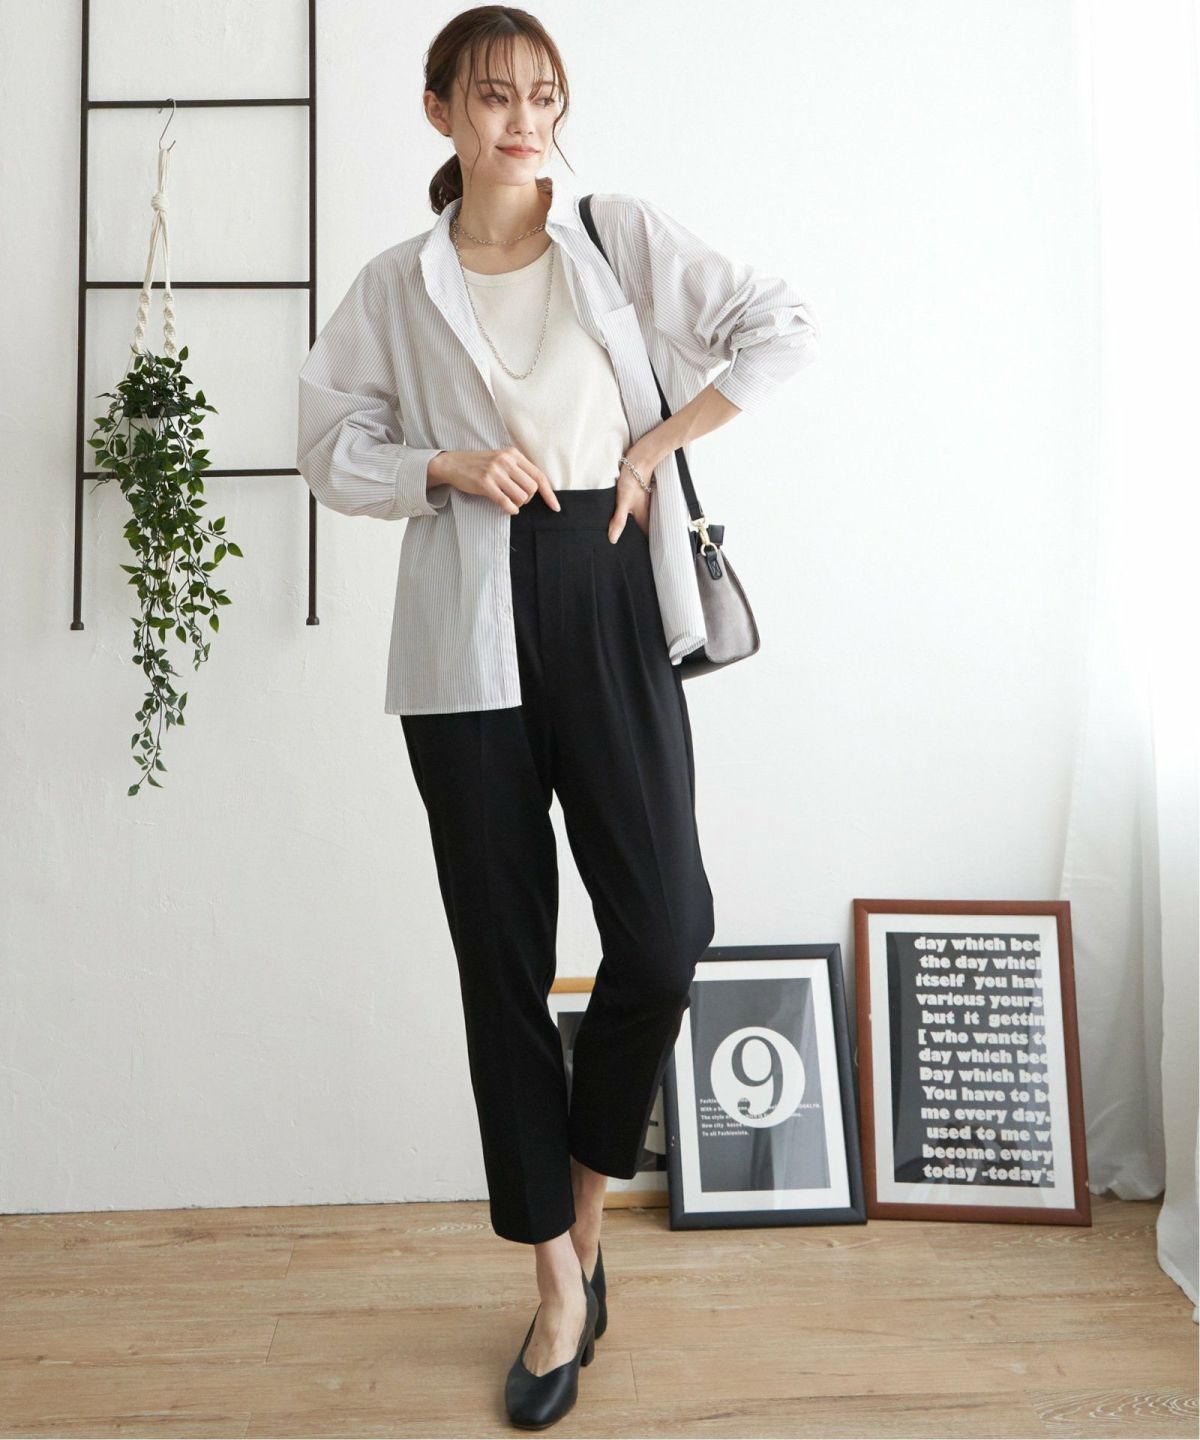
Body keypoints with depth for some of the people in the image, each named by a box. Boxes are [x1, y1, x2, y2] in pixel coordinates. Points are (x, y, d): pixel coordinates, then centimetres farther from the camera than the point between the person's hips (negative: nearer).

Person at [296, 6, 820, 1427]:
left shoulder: (624, 235, 9)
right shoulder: (394, 286, 11)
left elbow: (781, 327, 7)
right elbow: (327, 444, 12)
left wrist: (656, 443, -2)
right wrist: (450, 468, -6)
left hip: (606, 600, 0)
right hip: (467, 630, 1)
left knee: (663, 933, -10)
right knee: (501, 959, 3)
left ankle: (582, 1211, 20)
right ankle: (560, 1281, 20)